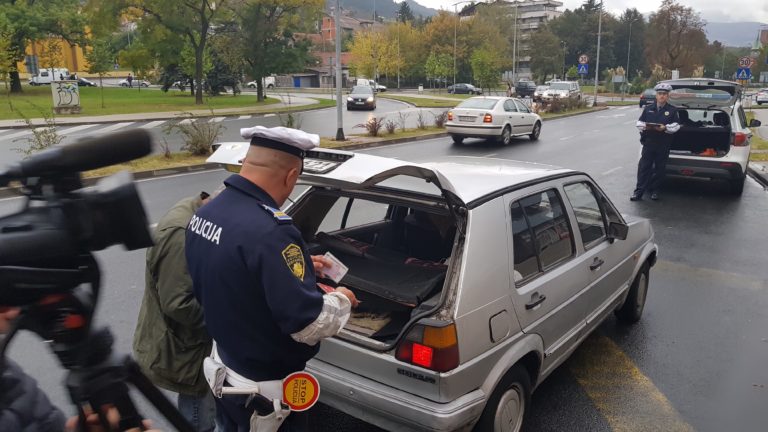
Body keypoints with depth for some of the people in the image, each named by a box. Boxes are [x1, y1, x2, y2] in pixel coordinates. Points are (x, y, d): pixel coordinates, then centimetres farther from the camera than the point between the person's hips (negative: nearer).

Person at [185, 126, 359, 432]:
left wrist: (298, 266, 13)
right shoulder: (269, 230, -34)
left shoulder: (204, 213, -5)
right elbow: (308, 324, -30)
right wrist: (342, 300, -10)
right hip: (266, 388, -7)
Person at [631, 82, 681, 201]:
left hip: (664, 145, 0)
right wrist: (645, 126, -13)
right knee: (644, 167, -4)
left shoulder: (672, 110, 6)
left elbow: (676, 125, -2)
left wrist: (665, 127, -20)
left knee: (659, 168, 6)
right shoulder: (648, 108, 11)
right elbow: (639, 123, 9)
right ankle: (639, 191, -3)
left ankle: (654, 190, 16)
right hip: (648, 142, 1)